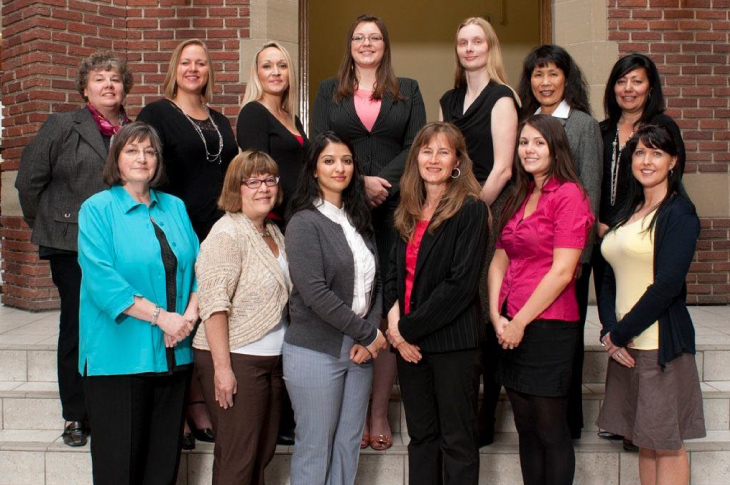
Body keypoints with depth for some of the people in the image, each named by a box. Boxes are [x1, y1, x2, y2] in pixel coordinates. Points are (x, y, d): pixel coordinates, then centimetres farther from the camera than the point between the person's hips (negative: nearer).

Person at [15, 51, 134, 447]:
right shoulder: (62, 126, 3)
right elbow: (28, 180, 4)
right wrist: (46, 225, 6)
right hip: (73, 247, -2)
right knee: (77, 328, 4)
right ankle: (75, 416, 17)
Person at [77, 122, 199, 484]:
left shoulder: (175, 207, 12)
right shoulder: (97, 209, -4)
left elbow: (196, 265, 9)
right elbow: (101, 279, -15)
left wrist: (190, 313, -9)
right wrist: (160, 316, -17)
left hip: (173, 354, 5)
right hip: (119, 356, -5)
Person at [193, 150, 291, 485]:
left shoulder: (274, 233, 14)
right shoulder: (228, 234, -12)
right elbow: (214, 304, -19)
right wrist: (222, 367, -23)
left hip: (272, 358, 8)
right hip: (235, 360, -8)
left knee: (263, 453, 14)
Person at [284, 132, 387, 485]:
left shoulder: (358, 220, 11)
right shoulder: (304, 223, -8)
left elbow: (375, 283, 10)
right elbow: (315, 292, -16)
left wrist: (369, 337, -5)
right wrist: (369, 334, -12)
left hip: (358, 349, 6)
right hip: (316, 351, -6)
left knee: (348, 447, 11)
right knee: (314, 449, 4)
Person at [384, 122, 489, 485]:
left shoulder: (470, 210, -9)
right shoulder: (409, 212, 11)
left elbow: (461, 283, -16)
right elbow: (395, 271, 13)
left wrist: (408, 328, -14)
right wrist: (393, 318, -6)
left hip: (453, 342, -6)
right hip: (410, 344, 6)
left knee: (457, 441, 5)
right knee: (421, 436, 15)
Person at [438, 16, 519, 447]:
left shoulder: (501, 98, -3)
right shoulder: (449, 100, 17)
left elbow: (502, 169, -9)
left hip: (489, 211, -6)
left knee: (486, 313, -4)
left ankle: (486, 417, 7)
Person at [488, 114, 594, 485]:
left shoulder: (569, 194, -9)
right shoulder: (519, 198, 16)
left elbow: (562, 271, -16)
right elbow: (500, 260, 11)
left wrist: (520, 322, -12)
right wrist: (497, 315, -3)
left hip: (549, 326, -7)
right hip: (510, 328, 7)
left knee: (551, 431, 4)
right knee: (526, 429, 14)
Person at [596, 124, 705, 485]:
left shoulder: (679, 212, -8)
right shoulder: (627, 212, 14)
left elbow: (666, 286, -16)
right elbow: (609, 278, 13)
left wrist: (619, 333, -11)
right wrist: (610, 332, -2)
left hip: (660, 343, -7)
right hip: (624, 344, 7)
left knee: (667, 444, 2)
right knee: (644, 441, 13)